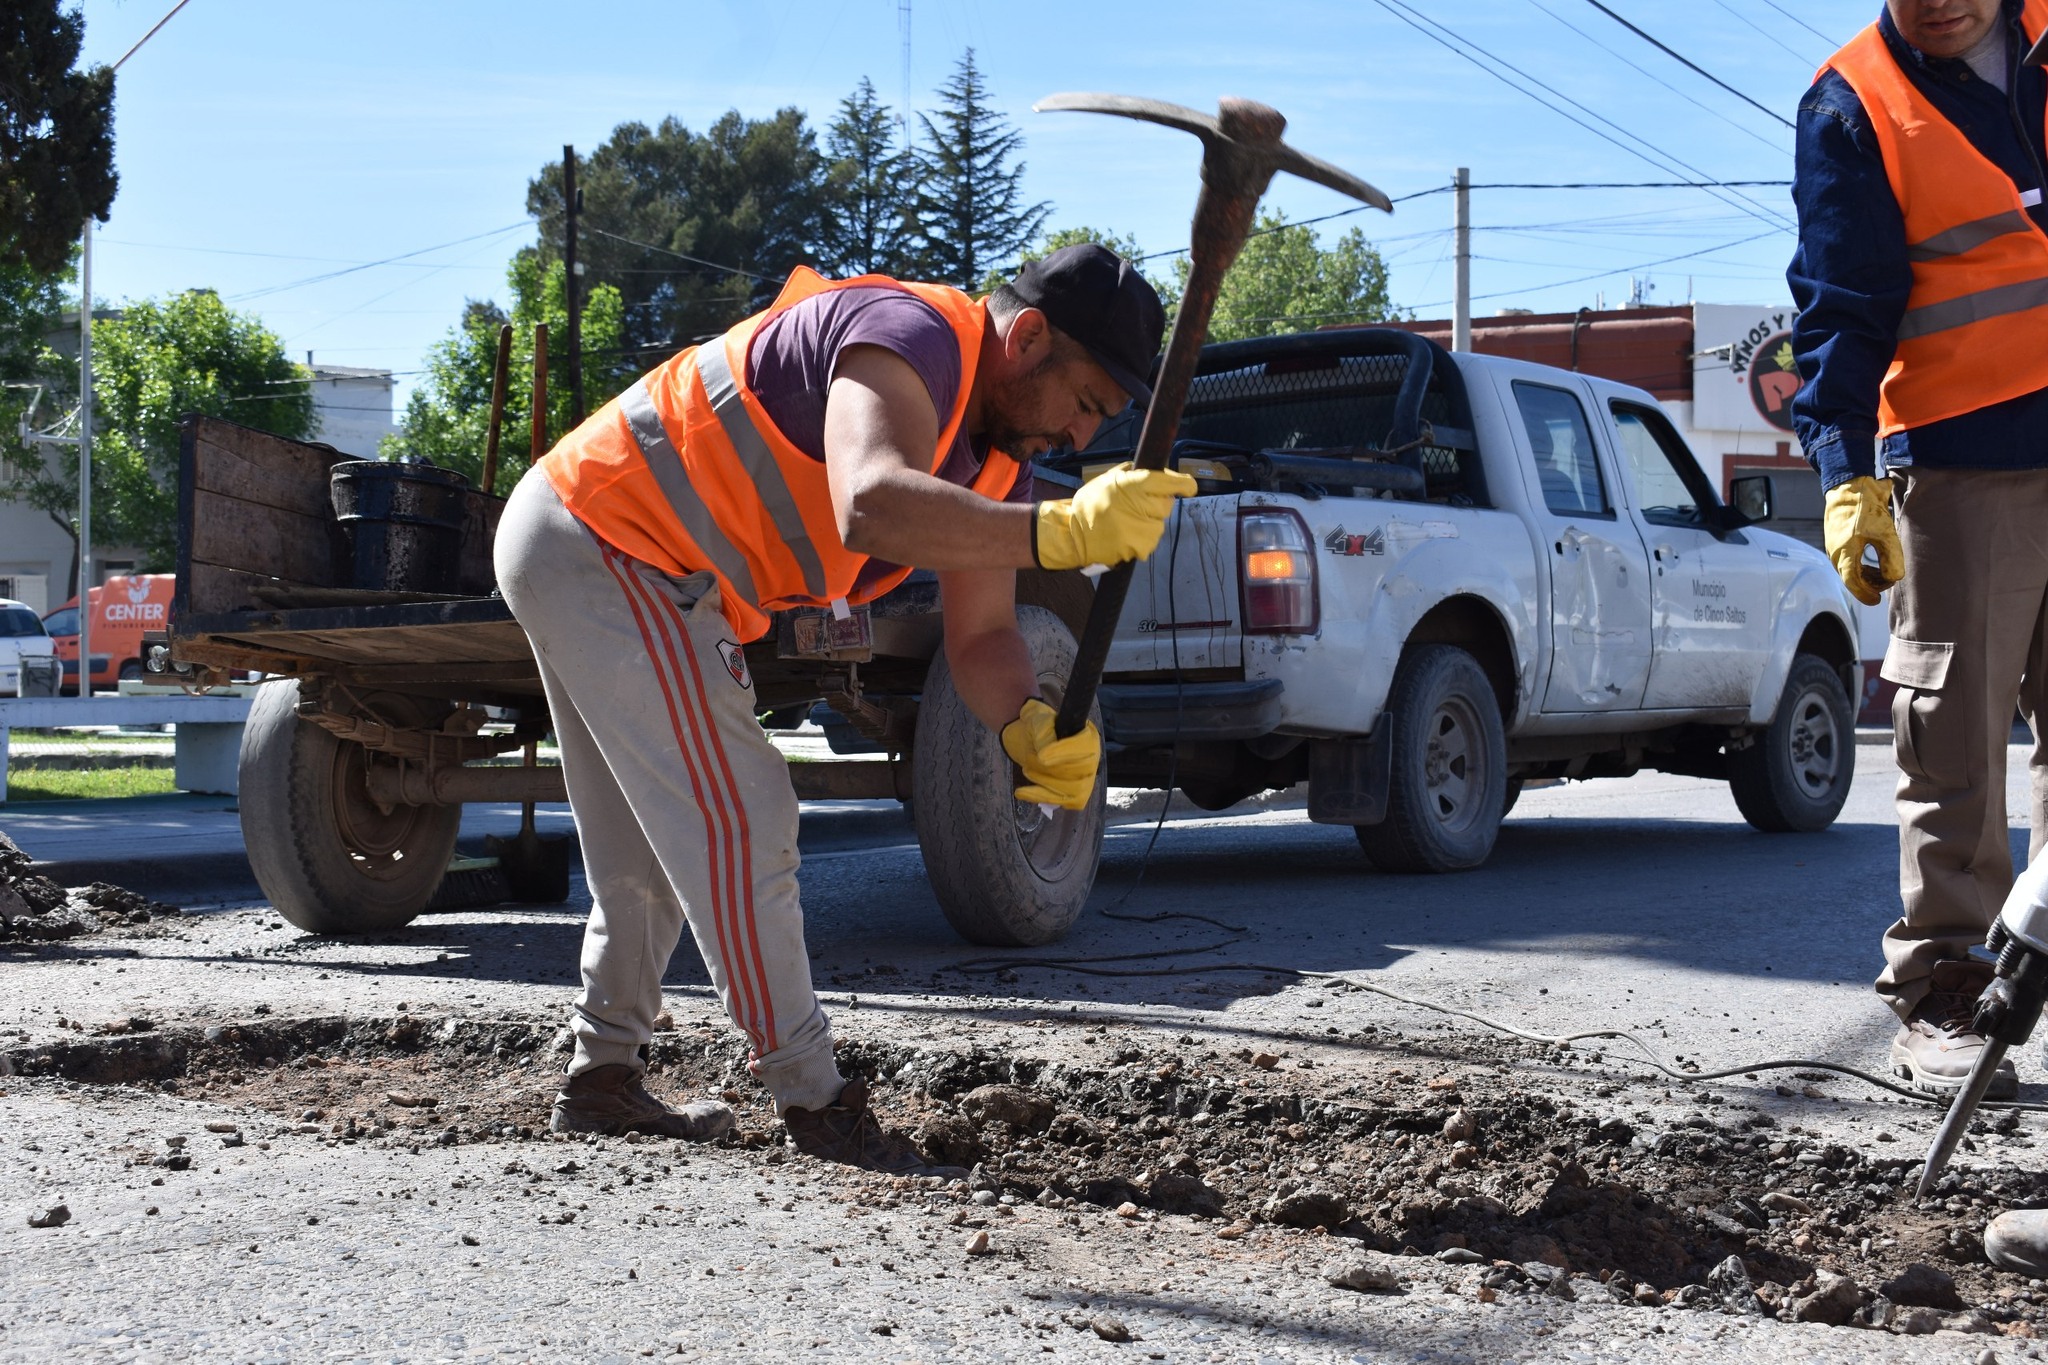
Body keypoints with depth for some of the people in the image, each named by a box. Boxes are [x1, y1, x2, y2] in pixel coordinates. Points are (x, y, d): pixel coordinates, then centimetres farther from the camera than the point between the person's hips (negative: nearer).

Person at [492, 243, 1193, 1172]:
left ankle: (603, 1079, 31)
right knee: (738, 822, -10)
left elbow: (980, 637, 2)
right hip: (599, 544, -11)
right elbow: (871, 505, -43)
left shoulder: (997, 457, 6)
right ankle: (813, 1103, -4)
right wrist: (1061, 532, -54)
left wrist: (1030, 727, -20)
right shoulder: (911, 336, -24)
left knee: (650, 852, 19)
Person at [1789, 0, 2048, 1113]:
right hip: (1959, 466, -4)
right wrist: (1847, 475, -16)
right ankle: (1937, 997, -1)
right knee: (1954, 732, -5)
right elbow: (1839, 306, -5)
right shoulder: (1853, 104, 0)